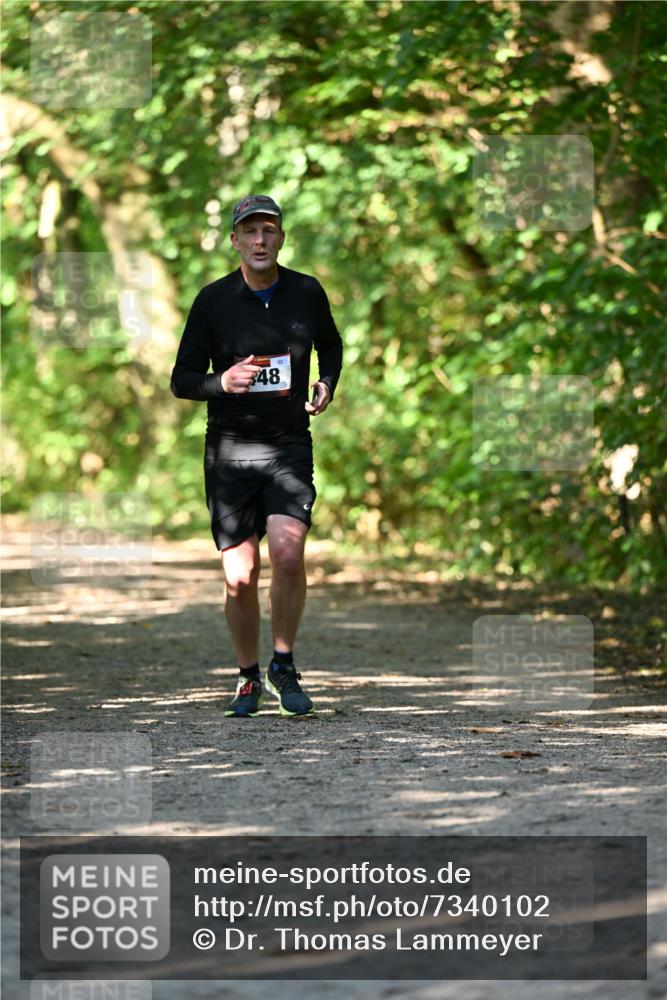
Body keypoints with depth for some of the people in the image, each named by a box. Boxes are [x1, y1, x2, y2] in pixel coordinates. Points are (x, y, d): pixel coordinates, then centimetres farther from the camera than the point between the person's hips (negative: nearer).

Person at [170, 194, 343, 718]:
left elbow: (331, 344, 23)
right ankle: (248, 678, 21)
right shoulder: (213, 300, -3)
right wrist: (223, 382, -20)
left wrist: (326, 385, 2)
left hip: (290, 446, 0)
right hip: (229, 449, 0)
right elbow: (182, 380, 1)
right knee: (240, 578, 0)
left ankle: (284, 667, -2)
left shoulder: (307, 293, 3)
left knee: (288, 555, -20)